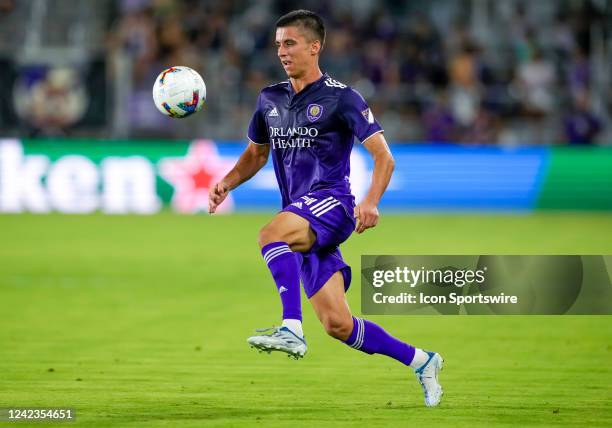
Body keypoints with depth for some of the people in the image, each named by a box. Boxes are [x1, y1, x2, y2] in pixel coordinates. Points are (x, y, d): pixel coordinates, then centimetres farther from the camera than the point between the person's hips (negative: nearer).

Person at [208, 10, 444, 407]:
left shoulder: (341, 97, -5)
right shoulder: (270, 99, 14)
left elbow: (383, 156, -7)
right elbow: (256, 153, 28)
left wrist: (370, 203, -23)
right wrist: (227, 184, 9)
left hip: (331, 202, -6)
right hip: (302, 220, 6)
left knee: (271, 233, -36)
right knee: (338, 325, 1)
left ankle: (292, 329, -45)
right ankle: (420, 361, 17)